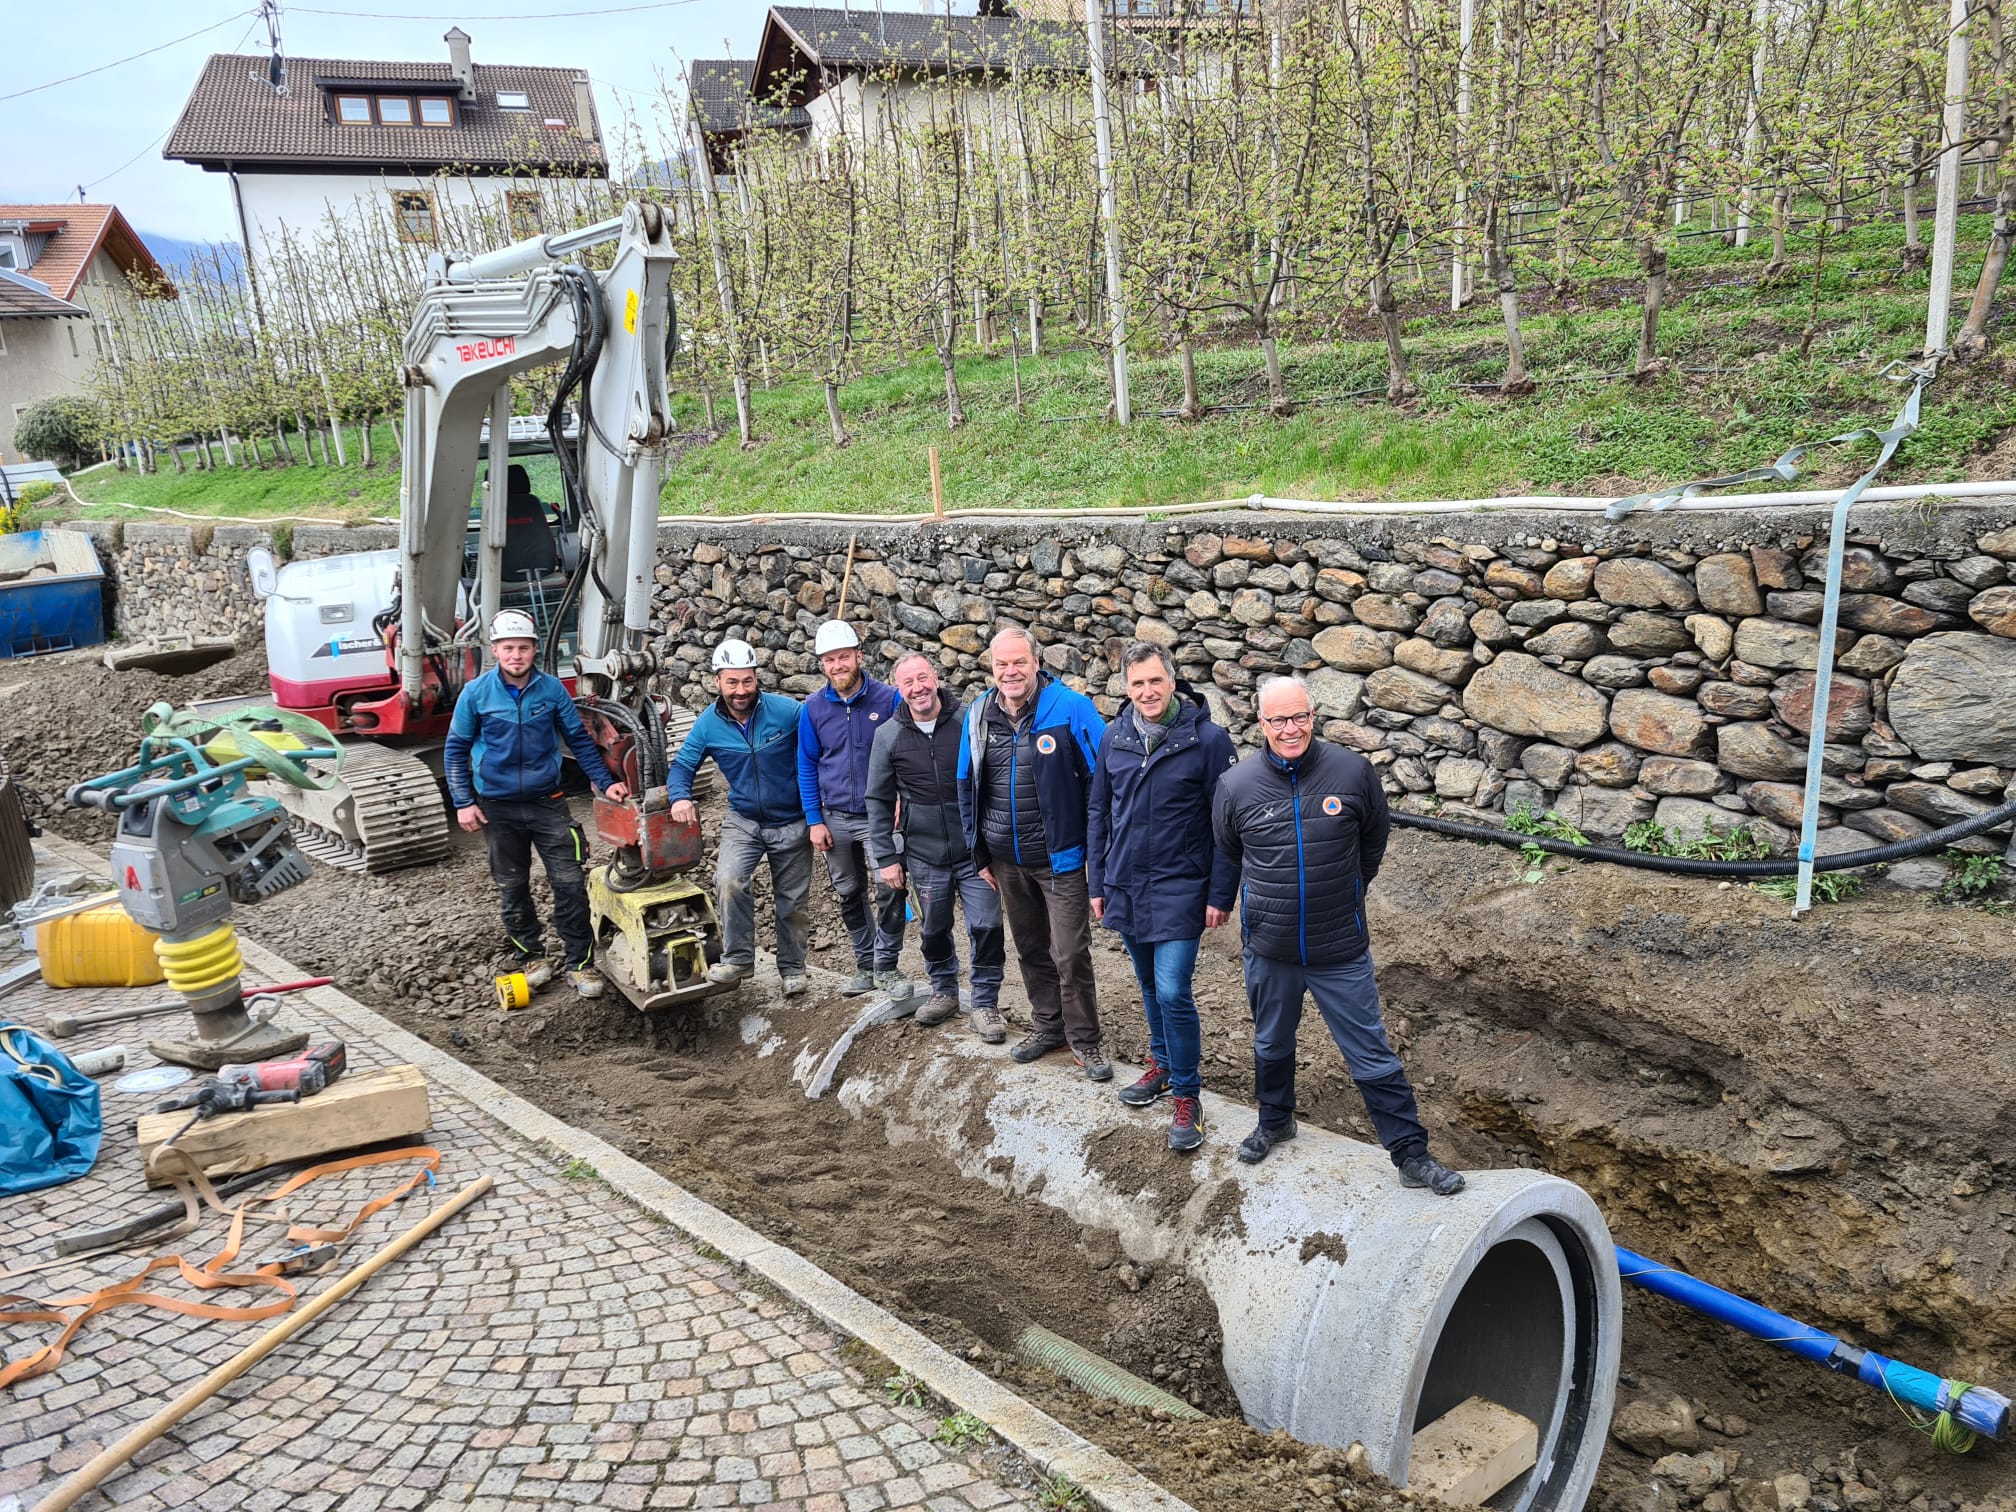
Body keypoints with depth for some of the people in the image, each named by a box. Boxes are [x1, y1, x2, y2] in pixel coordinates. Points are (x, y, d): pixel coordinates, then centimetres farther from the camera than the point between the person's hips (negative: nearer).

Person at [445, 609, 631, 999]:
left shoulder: (553, 689, -5)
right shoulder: (476, 693, -7)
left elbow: (579, 740, 5)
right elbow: (455, 749, 2)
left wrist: (605, 782, -2)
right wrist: (463, 802, -4)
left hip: (547, 802, 0)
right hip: (498, 807, 0)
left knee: (570, 883, -3)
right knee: (512, 887, 11)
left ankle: (581, 963, 7)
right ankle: (530, 956, 28)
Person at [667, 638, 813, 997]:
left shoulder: (787, 711, -17)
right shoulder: (708, 724, -9)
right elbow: (682, 765, 1)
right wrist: (680, 797, -20)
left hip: (791, 823, -1)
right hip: (743, 821, 1)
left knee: (792, 900, 11)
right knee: (729, 881, -25)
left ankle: (793, 967, 31)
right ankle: (738, 957, -8)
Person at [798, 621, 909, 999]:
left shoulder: (888, 698, -8)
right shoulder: (813, 708, 0)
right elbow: (807, 767, 5)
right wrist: (815, 821, 0)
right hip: (836, 819, 3)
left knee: (889, 889, -13)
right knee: (849, 895, 12)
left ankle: (886, 966, 4)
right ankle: (865, 964, 27)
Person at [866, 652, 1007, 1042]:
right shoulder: (888, 736, -1)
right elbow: (878, 801, 6)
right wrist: (885, 857, 2)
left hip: (976, 850, -1)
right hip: (924, 856, 2)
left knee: (987, 928, -2)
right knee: (934, 930, 14)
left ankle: (985, 1004, 15)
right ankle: (944, 992, 37)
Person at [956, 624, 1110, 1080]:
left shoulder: (1070, 709, -14)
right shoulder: (977, 716, 2)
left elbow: (1100, 782, -11)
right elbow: (968, 788, 11)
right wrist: (981, 854, 11)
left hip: (1061, 858, -5)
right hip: (1007, 862, 5)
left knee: (1071, 954, -1)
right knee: (1030, 949, 17)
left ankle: (1085, 1039, 15)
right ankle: (1048, 1025, 34)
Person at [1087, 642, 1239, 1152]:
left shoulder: (1208, 739, -12)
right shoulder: (1115, 737, 2)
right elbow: (1099, 812, 10)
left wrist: (1221, 895, -10)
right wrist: (1097, 883, 10)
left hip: (1180, 889, -5)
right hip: (1126, 886, 5)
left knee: (1173, 991, -9)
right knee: (1149, 985, 18)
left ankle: (1186, 1094, 5)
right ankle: (1162, 1063, 38)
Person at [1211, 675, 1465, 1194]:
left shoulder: (1354, 771, -12)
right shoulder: (1236, 785, -10)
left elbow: (1373, 842, 7)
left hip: (1341, 950, -1)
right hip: (1269, 950, 2)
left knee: (1374, 1057, 5)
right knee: (1272, 1044, 23)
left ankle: (1411, 1154, 18)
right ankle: (1275, 1121, 46)